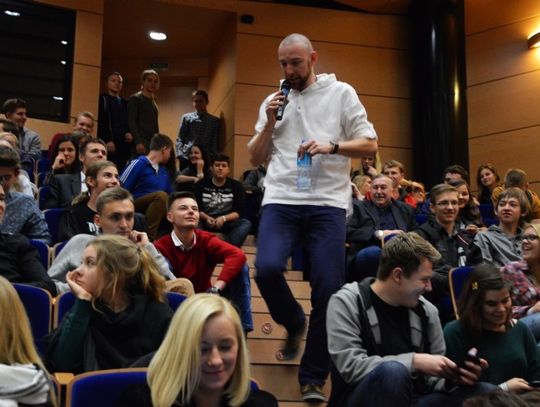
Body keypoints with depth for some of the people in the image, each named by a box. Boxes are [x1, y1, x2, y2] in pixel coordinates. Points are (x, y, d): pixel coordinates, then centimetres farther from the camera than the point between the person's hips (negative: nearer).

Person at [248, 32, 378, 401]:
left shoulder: (341, 93, 7)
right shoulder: (273, 102, 15)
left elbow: (371, 145, 3)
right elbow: (256, 159, 15)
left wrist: (331, 146, -14)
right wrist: (270, 122, -1)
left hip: (328, 202, -2)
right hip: (281, 200, 2)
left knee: (328, 289, -6)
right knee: (267, 268, -21)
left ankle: (313, 377, 10)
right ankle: (294, 323, 13)